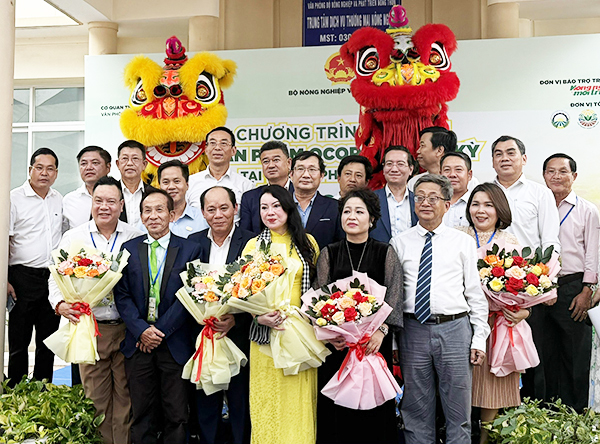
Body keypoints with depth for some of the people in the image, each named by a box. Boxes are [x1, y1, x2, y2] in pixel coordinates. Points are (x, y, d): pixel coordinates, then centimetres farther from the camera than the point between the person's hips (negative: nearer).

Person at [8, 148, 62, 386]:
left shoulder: (59, 200, 11)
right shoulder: (14, 198, -4)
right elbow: (4, 241, -8)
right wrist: (5, 281, -14)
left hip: (53, 277, 5)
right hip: (23, 277, -5)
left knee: (48, 341, 11)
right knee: (18, 342, 3)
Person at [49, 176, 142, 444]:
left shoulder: (136, 238, 2)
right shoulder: (73, 237, 5)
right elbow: (57, 277, 5)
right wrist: (60, 304, -15)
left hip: (127, 329, 0)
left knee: (125, 397, 8)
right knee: (95, 398, 9)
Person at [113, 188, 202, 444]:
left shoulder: (190, 250, -1)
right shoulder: (128, 249, 7)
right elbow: (121, 295, 1)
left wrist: (161, 330, -12)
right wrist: (142, 330, -11)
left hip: (175, 344, -2)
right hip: (138, 343, 2)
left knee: (176, 416, 7)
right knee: (142, 415, 12)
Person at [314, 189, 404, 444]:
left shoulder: (386, 253, 4)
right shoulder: (329, 254, 7)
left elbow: (394, 295, -3)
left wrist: (381, 330, -17)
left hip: (375, 339, -1)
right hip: (337, 341, 1)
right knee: (337, 402, 4)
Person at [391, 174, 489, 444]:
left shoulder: (463, 242, 6)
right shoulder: (399, 243, 6)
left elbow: (476, 293, 6)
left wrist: (479, 339, 1)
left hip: (454, 328, 0)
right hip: (413, 329, 1)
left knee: (459, 410, 8)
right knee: (416, 412, 10)